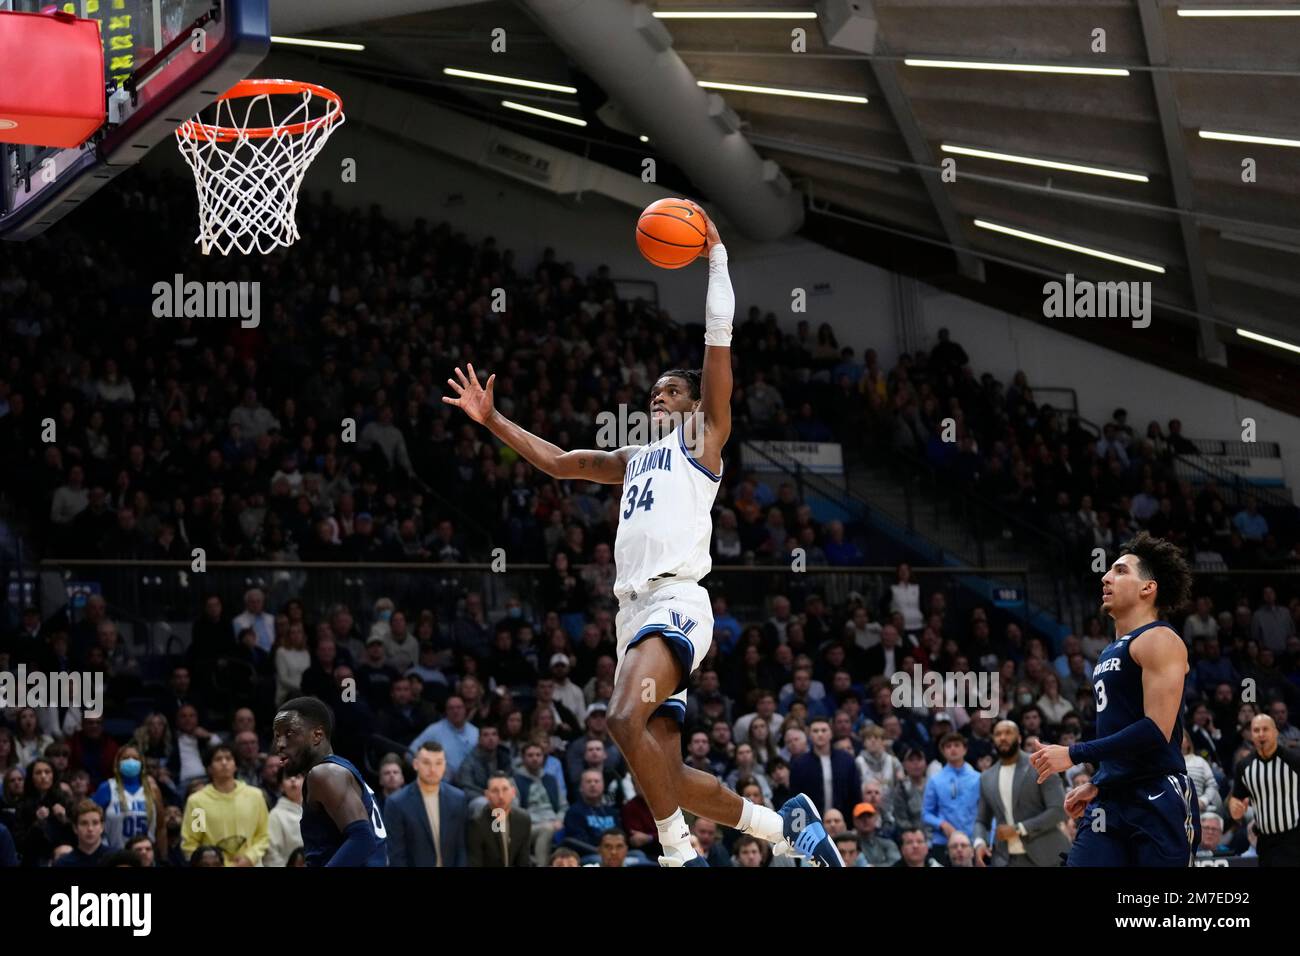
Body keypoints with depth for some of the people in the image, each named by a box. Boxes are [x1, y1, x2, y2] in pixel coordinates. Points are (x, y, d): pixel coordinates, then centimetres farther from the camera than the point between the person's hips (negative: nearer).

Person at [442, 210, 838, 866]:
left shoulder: (701, 438, 9)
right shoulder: (633, 462, 29)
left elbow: (719, 340, 2)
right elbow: (557, 462, 36)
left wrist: (716, 258, 5)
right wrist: (492, 421, 30)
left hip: (675, 602, -8)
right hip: (633, 609, 8)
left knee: (626, 718, -32)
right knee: (667, 778, 2)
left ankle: (681, 856, -26)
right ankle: (787, 822, 16)